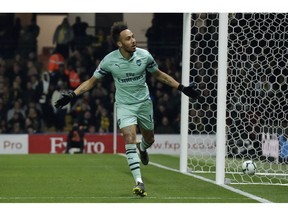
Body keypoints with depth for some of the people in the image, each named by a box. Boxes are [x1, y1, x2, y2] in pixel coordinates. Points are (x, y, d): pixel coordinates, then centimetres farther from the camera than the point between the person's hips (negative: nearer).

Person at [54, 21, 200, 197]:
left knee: (149, 139, 14)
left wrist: (182, 88, 4)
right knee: (130, 138, -21)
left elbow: (159, 75, 6)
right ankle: (139, 182, -25)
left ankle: (142, 148, 55)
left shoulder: (144, 56, -11)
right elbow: (92, 81, -2)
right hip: (124, 105, -2)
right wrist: (72, 95, -14)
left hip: (144, 103, 2)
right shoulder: (109, 61, -15)